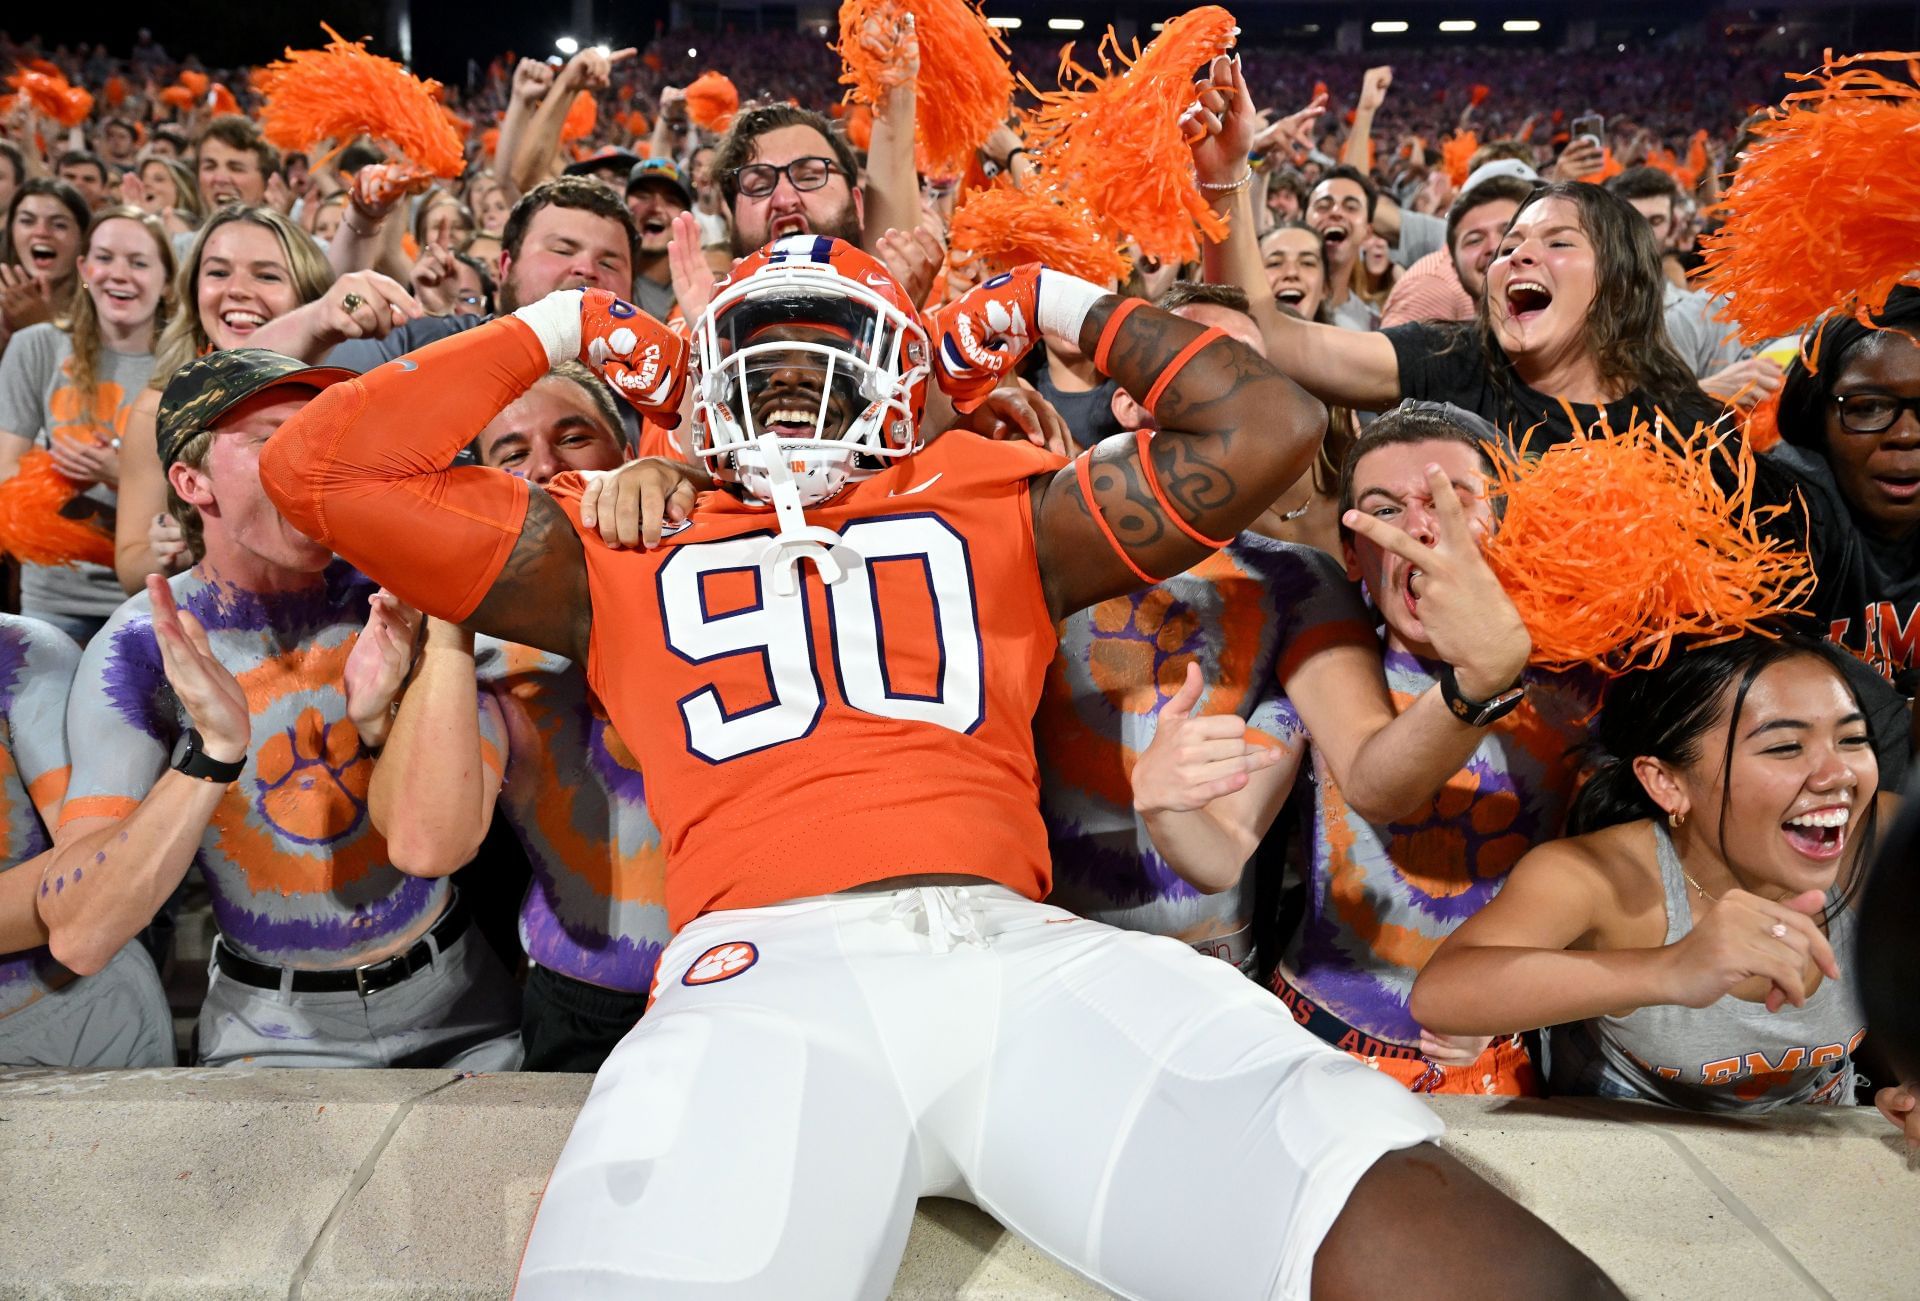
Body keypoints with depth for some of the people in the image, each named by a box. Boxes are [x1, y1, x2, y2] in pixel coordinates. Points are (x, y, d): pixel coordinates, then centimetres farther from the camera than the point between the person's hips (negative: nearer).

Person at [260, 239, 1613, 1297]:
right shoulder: (626, 558, 26)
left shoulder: (994, 520, 26)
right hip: (766, 965, 0)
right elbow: (324, 468, 24)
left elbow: (1267, 426, 25)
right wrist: (562, 329, 31)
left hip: (1026, 950, 1)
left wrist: (1068, 306, 33)